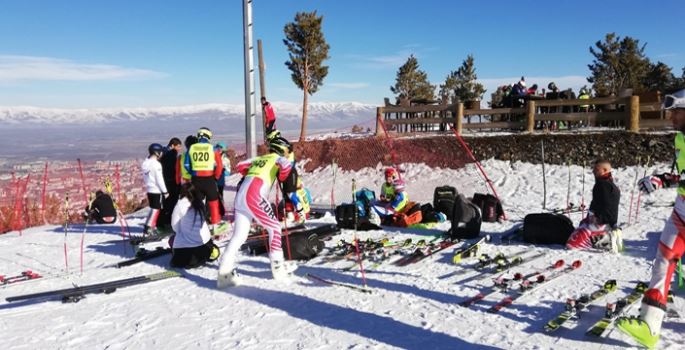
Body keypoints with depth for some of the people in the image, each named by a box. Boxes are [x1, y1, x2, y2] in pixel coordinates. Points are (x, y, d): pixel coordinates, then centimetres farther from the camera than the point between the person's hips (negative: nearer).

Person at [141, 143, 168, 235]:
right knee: (155, 209, -3)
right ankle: (148, 228, -6)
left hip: (149, 189, 8)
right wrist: (165, 191, -11)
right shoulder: (156, 164, -17)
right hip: (157, 190, -8)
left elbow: (145, 177, 15)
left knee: (153, 208, 17)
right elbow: (159, 179, -17)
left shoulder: (145, 163, 8)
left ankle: (152, 226, 21)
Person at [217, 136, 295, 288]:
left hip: (240, 196, 7)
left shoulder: (258, 159, 28)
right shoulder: (277, 158, 9)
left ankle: (224, 273, -1)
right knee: (274, 227, 5)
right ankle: (278, 267, 5)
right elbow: (286, 166, -12)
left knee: (239, 236, 5)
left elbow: (240, 166, 32)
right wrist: (281, 179, 5)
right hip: (253, 196, -7)